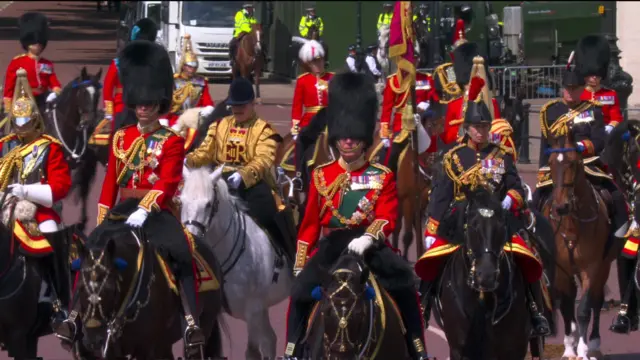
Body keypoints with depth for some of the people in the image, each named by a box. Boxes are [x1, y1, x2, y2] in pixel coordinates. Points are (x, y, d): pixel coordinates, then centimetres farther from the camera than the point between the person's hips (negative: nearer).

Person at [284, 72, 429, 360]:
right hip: (331, 247, 1)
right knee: (300, 291, -17)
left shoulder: (382, 176, 3)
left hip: (370, 244, -1)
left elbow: (387, 217, -9)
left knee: (405, 287, -21)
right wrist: (300, 266, 7)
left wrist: (367, 239, -30)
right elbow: (310, 224, 10)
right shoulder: (322, 176, 8)